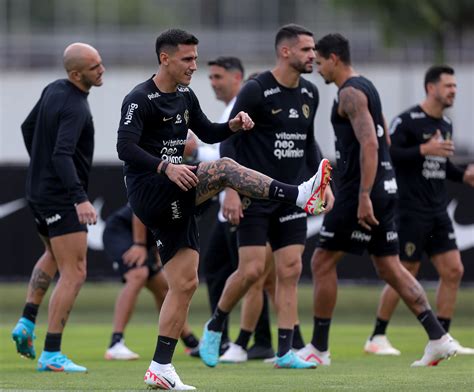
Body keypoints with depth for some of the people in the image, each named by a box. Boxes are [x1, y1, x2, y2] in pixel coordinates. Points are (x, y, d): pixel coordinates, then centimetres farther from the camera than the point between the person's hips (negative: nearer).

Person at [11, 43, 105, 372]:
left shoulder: (53, 90, 6)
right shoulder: (74, 107, -22)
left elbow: (28, 128, 20)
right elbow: (62, 154, -33)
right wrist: (80, 198, -41)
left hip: (39, 191, 10)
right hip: (61, 199, -10)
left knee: (53, 256, 31)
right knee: (74, 274, -7)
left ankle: (26, 323, 20)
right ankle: (51, 355, -10)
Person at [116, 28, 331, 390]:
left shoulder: (185, 96, 14)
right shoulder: (140, 99, -11)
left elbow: (207, 132, 27)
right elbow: (125, 148, -22)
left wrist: (234, 125, 6)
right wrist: (166, 166, -34)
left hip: (174, 202, 9)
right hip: (148, 192, -9)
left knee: (185, 282, 5)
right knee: (223, 168, -25)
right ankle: (301, 195, -30)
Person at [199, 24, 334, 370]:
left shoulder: (310, 94, 8)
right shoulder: (256, 91, -12)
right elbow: (228, 139, -10)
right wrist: (232, 189, -16)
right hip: (255, 196, -6)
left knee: (290, 271, 0)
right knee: (252, 269, -11)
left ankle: (285, 352, 2)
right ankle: (214, 328, 13)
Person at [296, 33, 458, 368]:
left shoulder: (350, 93, -13)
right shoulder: (367, 87, 18)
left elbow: (369, 144, -24)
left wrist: (363, 197, -28)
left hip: (361, 191, -10)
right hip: (384, 187, 10)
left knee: (323, 262, -1)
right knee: (389, 267, 10)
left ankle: (319, 349, 4)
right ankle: (438, 338, 3)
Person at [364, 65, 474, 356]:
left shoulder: (445, 124, 14)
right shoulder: (408, 121, -11)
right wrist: (424, 149, -26)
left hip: (438, 212, 8)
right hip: (411, 211, -8)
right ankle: (377, 337, 9)